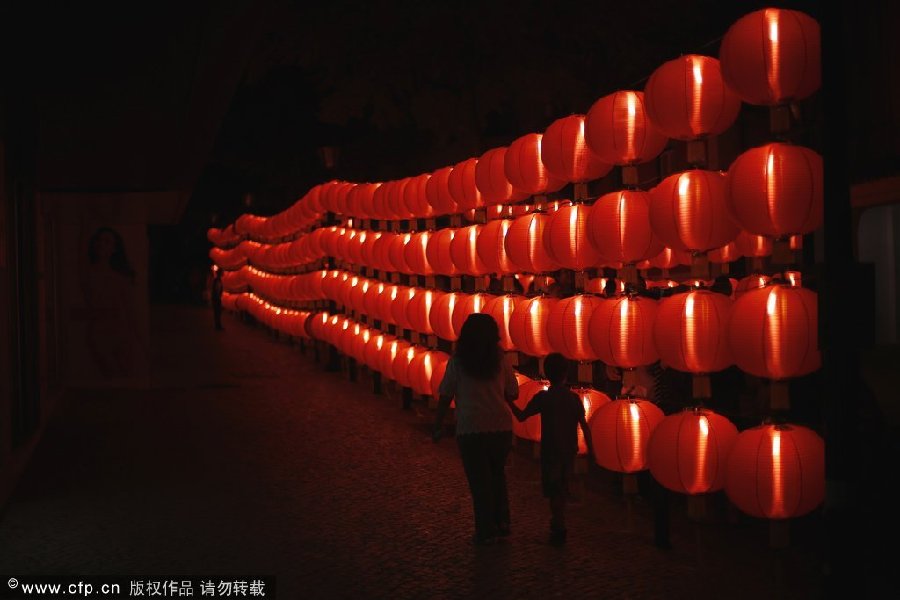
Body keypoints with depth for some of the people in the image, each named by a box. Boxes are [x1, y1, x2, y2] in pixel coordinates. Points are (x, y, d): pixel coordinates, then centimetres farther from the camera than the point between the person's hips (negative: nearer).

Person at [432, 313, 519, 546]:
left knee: (479, 480, 7)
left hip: (471, 430, -3)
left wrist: (438, 425, 5)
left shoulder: (457, 362, -6)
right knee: (498, 475, 21)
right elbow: (513, 394, 6)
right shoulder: (500, 361, 0)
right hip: (501, 427, 3)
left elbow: (445, 396, -5)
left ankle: (486, 532, 12)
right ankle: (502, 523, 25)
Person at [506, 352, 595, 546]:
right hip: (569, 451, 4)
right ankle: (558, 523, 33)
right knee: (562, 488, 19)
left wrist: (509, 401, 5)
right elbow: (584, 426, -3)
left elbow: (521, 416, -9)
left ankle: (559, 530, -1)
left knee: (553, 490, 3)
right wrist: (590, 450, 5)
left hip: (550, 451, -4)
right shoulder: (574, 398, -3)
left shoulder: (542, 398, -12)